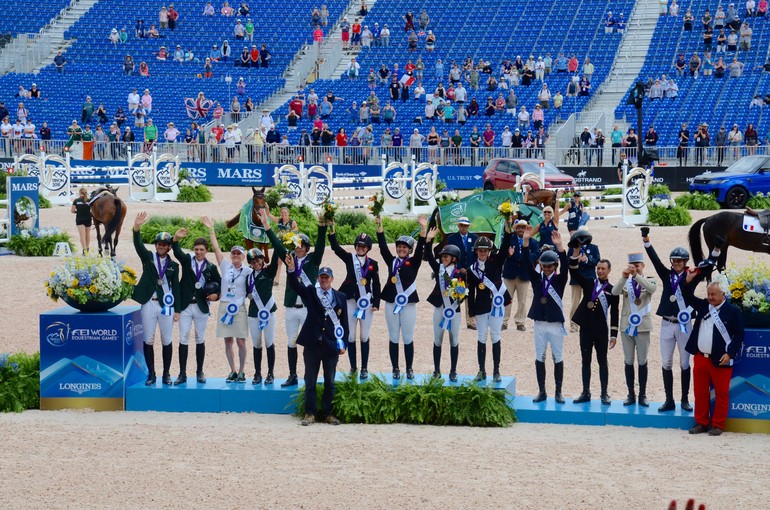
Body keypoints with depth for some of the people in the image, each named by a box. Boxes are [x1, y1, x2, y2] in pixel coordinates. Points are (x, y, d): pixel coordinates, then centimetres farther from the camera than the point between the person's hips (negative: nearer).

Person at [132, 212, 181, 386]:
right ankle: (151, 374, 9)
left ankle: (166, 374, 12)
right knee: (148, 340, 2)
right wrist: (136, 228, -30)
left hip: (166, 306, 0)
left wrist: (177, 310, 0)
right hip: (149, 304, 0)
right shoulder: (148, 258, 6)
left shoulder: (173, 265, 8)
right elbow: (138, 245, -12)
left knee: (167, 341, 4)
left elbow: (176, 288, 6)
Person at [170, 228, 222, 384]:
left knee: (200, 339, 8)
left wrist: (216, 295, -12)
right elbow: (177, 252, -17)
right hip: (185, 306, 0)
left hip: (202, 307, 0)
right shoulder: (187, 260, 2)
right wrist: (175, 239, -37)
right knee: (183, 339, -2)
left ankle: (200, 372, 16)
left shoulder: (211, 268, 2)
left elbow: (220, 285, 10)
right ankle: (182, 374, 0)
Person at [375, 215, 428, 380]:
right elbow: (383, 247, -2)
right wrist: (379, 227, -13)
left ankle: (409, 369, 11)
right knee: (393, 338, 6)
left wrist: (423, 229, -23)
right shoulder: (392, 261, 7)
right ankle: (395, 369, 13)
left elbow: (420, 248, -11)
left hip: (409, 303, -2)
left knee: (408, 338, 3)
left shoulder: (413, 262, 2)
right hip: (392, 303, 2)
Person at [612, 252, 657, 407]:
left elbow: (652, 289, -24)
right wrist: (623, 278, -33)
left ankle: (642, 395, 9)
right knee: (628, 361, 6)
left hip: (642, 326, -2)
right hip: (627, 325, 2)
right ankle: (631, 394, 12)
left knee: (642, 362, 3)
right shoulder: (625, 282, 4)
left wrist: (637, 275, -35)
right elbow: (614, 292, -16)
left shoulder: (649, 281, 0)